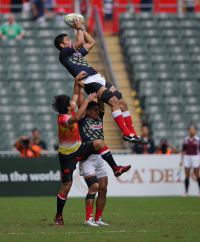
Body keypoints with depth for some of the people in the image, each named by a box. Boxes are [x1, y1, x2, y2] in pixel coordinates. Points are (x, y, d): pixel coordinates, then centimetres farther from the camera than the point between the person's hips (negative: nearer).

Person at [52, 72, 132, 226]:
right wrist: (87, 100, -42)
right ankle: (58, 216, 10)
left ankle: (116, 168, -6)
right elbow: (77, 117, -48)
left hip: (79, 149, 8)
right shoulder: (63, 119, -27)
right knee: (66, 186, -4)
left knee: (99, 143, -14)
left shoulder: (70, 110, -2)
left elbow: (76, 95, 12)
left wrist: (77, 81, -3)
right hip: (67, 155, -8)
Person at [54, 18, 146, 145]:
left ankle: (133, 133, 0)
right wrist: (79, 28, 6)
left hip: (99, 79, 9)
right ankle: (126, 134, -24)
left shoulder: (77, 52, 29)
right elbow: (80, 41, -10)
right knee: (114, 100, -23)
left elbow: (91, 42, 37)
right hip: (89, 82, -9)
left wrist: (81, 28, 32)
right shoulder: (64, 54, 2)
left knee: (122, 102, -2)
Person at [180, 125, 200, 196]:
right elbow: (183, 151, 13)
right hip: (187, 157, 3)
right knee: (187, 176, 1)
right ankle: (186, 191, 5)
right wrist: (182, 160, 9)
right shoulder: (186, 139, 8)